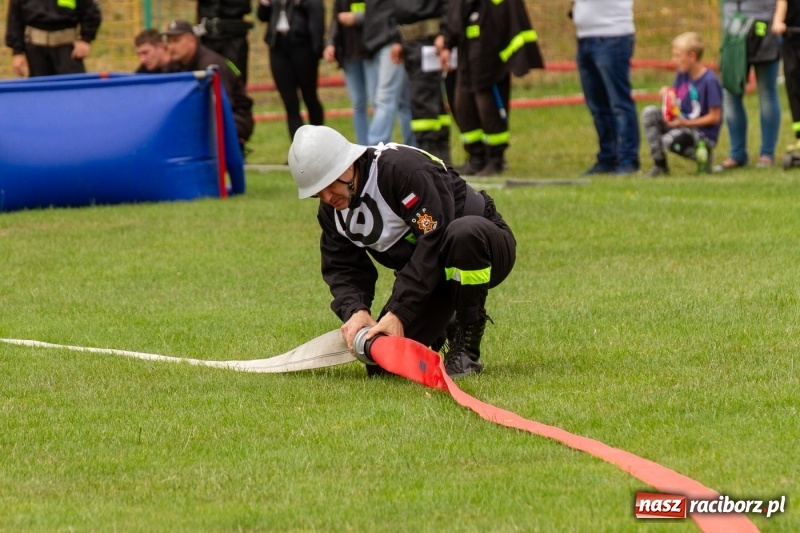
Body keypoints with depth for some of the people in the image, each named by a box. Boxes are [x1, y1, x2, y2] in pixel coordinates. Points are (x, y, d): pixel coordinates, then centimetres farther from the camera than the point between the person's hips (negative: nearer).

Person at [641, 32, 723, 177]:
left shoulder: (710, 81, -19)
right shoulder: (682, 74, 4)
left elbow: (715, 117, -17)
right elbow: (675, 99, 13)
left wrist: (685, 123, -22)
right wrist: (666, 93, -11)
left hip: (704, 135, -8)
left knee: (671, 141, -34)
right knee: (649, 112, -10)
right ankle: (659, 164, -7)